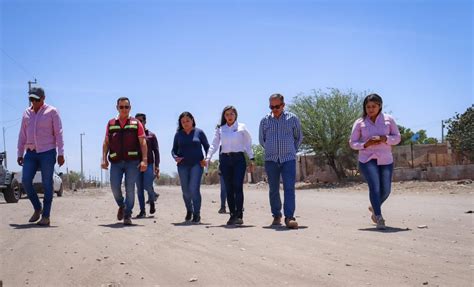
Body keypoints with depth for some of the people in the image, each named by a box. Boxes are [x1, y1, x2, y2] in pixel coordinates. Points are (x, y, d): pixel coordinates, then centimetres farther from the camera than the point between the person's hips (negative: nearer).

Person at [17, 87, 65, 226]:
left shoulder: (52, 111, -1)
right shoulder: (27, 113, 11)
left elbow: (58, 133, -4)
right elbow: (22, 135, 14)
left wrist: (61, 153, -11)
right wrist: (20, 153, 10)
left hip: (47, 152, -4)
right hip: (31, 153, 4)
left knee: (47, 184, -3)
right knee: (25, 181, -6)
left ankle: (46, 216, 2)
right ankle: (37, 208, 12)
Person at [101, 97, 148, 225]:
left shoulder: (136, 123, 5)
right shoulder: (111, 124, 12)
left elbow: (143, 143, 0)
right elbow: (106, 143, 13)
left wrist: (144, 160, -10)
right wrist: (104, 159, 2)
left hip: (132, 162, -2)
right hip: (116, 162, 2)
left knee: (130, 188, -2)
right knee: (115, 186, -5)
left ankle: (127, 215, 8)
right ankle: (121, 205, 24)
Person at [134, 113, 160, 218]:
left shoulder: (151, 135, 7)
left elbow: (156, 151, 5)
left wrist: (157, 166, -5)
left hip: (149, 164, -2)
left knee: (147, 186, -14)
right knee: (139, 188, 1)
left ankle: (152, 201, 16)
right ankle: (142, 211, 6)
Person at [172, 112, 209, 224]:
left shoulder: (199, 132, 4)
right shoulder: (178, 134, 10)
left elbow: (207, 147, 8)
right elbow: (174, 149, 13)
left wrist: (206, 159, -6)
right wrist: (175, 157, -7)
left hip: (196, 164, -3)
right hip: (183, 165, 3)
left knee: (194, 188, -14)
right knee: (185, 191, 6)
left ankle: (197, 214, -4)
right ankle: (189, 210, 29)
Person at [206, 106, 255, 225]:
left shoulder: (242, 127, 6)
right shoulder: (220, 129, 11)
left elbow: (248, 144, 6)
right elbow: (214, 145, 4)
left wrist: (251, 159, -1)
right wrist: (208, 157, -10)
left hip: (238, 158, -3)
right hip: (225, 159, 3)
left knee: (238, 186, -12)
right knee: (228, 188, 3)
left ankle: (239, 215, -14)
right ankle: (232, 215, 9)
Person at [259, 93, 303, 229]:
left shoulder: (292, 118, 4)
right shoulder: (265, 120, 6)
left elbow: (299, 137, 16)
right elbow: (261, 139, 19)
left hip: (288, 159, -2)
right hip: (271, 160, 2)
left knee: (289, 188, -11)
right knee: (274, 189, 6)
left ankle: (289, 217, -16)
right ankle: (276, 216, 17)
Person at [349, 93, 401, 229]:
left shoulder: (388, 120, 4)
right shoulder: (360, 122, 2)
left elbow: (397, 137, 6)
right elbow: (352, 142, 5)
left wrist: (384, 138, -14)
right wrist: (365, 144, -15)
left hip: (386, 159, 2)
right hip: (367, 159, -2)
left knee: (385, 190, 4)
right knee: (374, 187, -18)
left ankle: (374, 208, 34)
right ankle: (379, 217, -12)